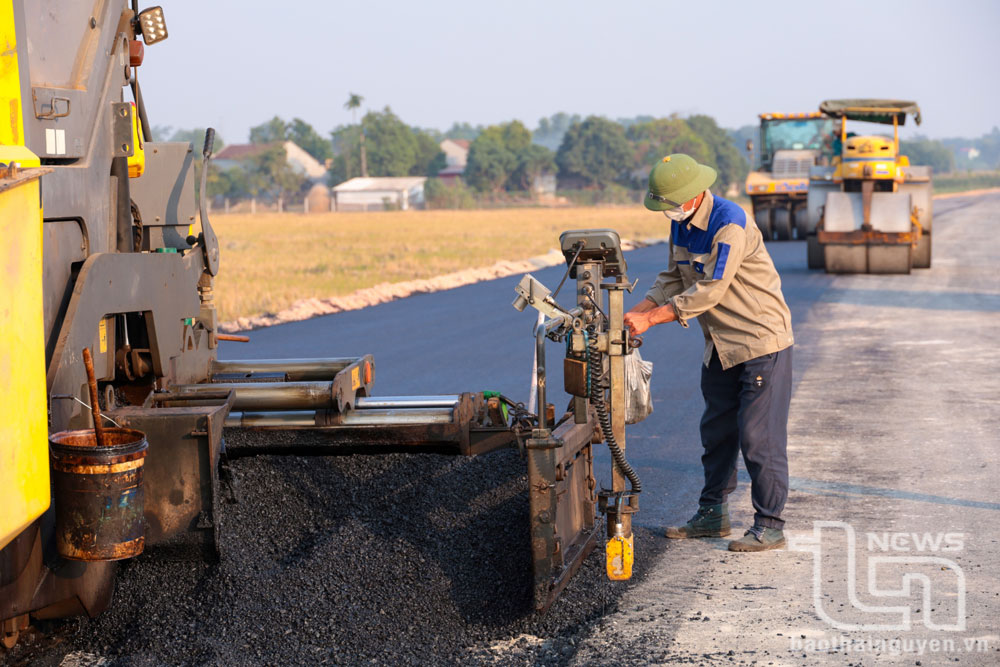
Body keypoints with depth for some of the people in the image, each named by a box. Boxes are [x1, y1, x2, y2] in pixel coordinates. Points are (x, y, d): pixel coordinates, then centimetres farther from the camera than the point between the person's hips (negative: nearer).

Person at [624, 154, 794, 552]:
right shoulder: (681, 224, 5)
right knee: (717, 430, 14)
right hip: (721, 345, 9)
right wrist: (637, 311, -5)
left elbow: (709, 291, -26)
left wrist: (651, 319, -24)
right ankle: (712, 514, 24)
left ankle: (770, 526, 1)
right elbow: (674, 279, 11)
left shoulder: (731, 225, -23)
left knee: (758, 436, -7)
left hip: (761, 340, -9)